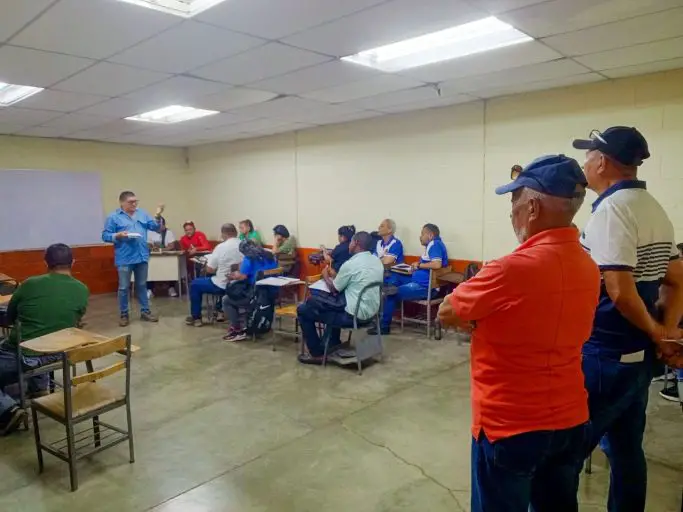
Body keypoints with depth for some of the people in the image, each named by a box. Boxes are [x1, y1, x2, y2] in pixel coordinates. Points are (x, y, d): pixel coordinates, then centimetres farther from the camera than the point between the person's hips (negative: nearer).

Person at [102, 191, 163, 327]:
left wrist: (157, 216, -9)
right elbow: (105, 236, -5)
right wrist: (118, 235, -22)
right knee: (124, 287, 4)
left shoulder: (142, 214, 10)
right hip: (124, 259, -4)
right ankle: (123, 314, 16)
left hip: (142, 256, 4)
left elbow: (155, 227, 7)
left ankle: (145, 312, 22)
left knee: (142, 286, 14)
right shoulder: (113, 217, -3)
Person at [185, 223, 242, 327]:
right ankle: (221, 311, 43)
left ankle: (196, 317, 24)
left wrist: (208, 261, 11)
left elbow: (210, 270, -11)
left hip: (223, 286, -5)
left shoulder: (221, 247, -16)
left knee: (195, 284, 19)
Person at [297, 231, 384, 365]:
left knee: (303, 310, 4)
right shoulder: (377, 262, 5)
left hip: (354, 315, -9)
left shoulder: (351, 264, -19)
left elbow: (334, 289, -5)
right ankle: (334, 345, 37)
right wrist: (334, 276, 15)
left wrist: (325, 275, 14)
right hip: (371, 312, 9)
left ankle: (317, 354, 11)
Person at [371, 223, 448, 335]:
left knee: (391, 293, -10)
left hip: (426, 287, -10)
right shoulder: (432, 245, 17)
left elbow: (437, 264, -29)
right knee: (394, 277, 13)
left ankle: (384, 326, 3)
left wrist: (419, 265, -15)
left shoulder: (435, 244, -14)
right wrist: (418, 264, 3)